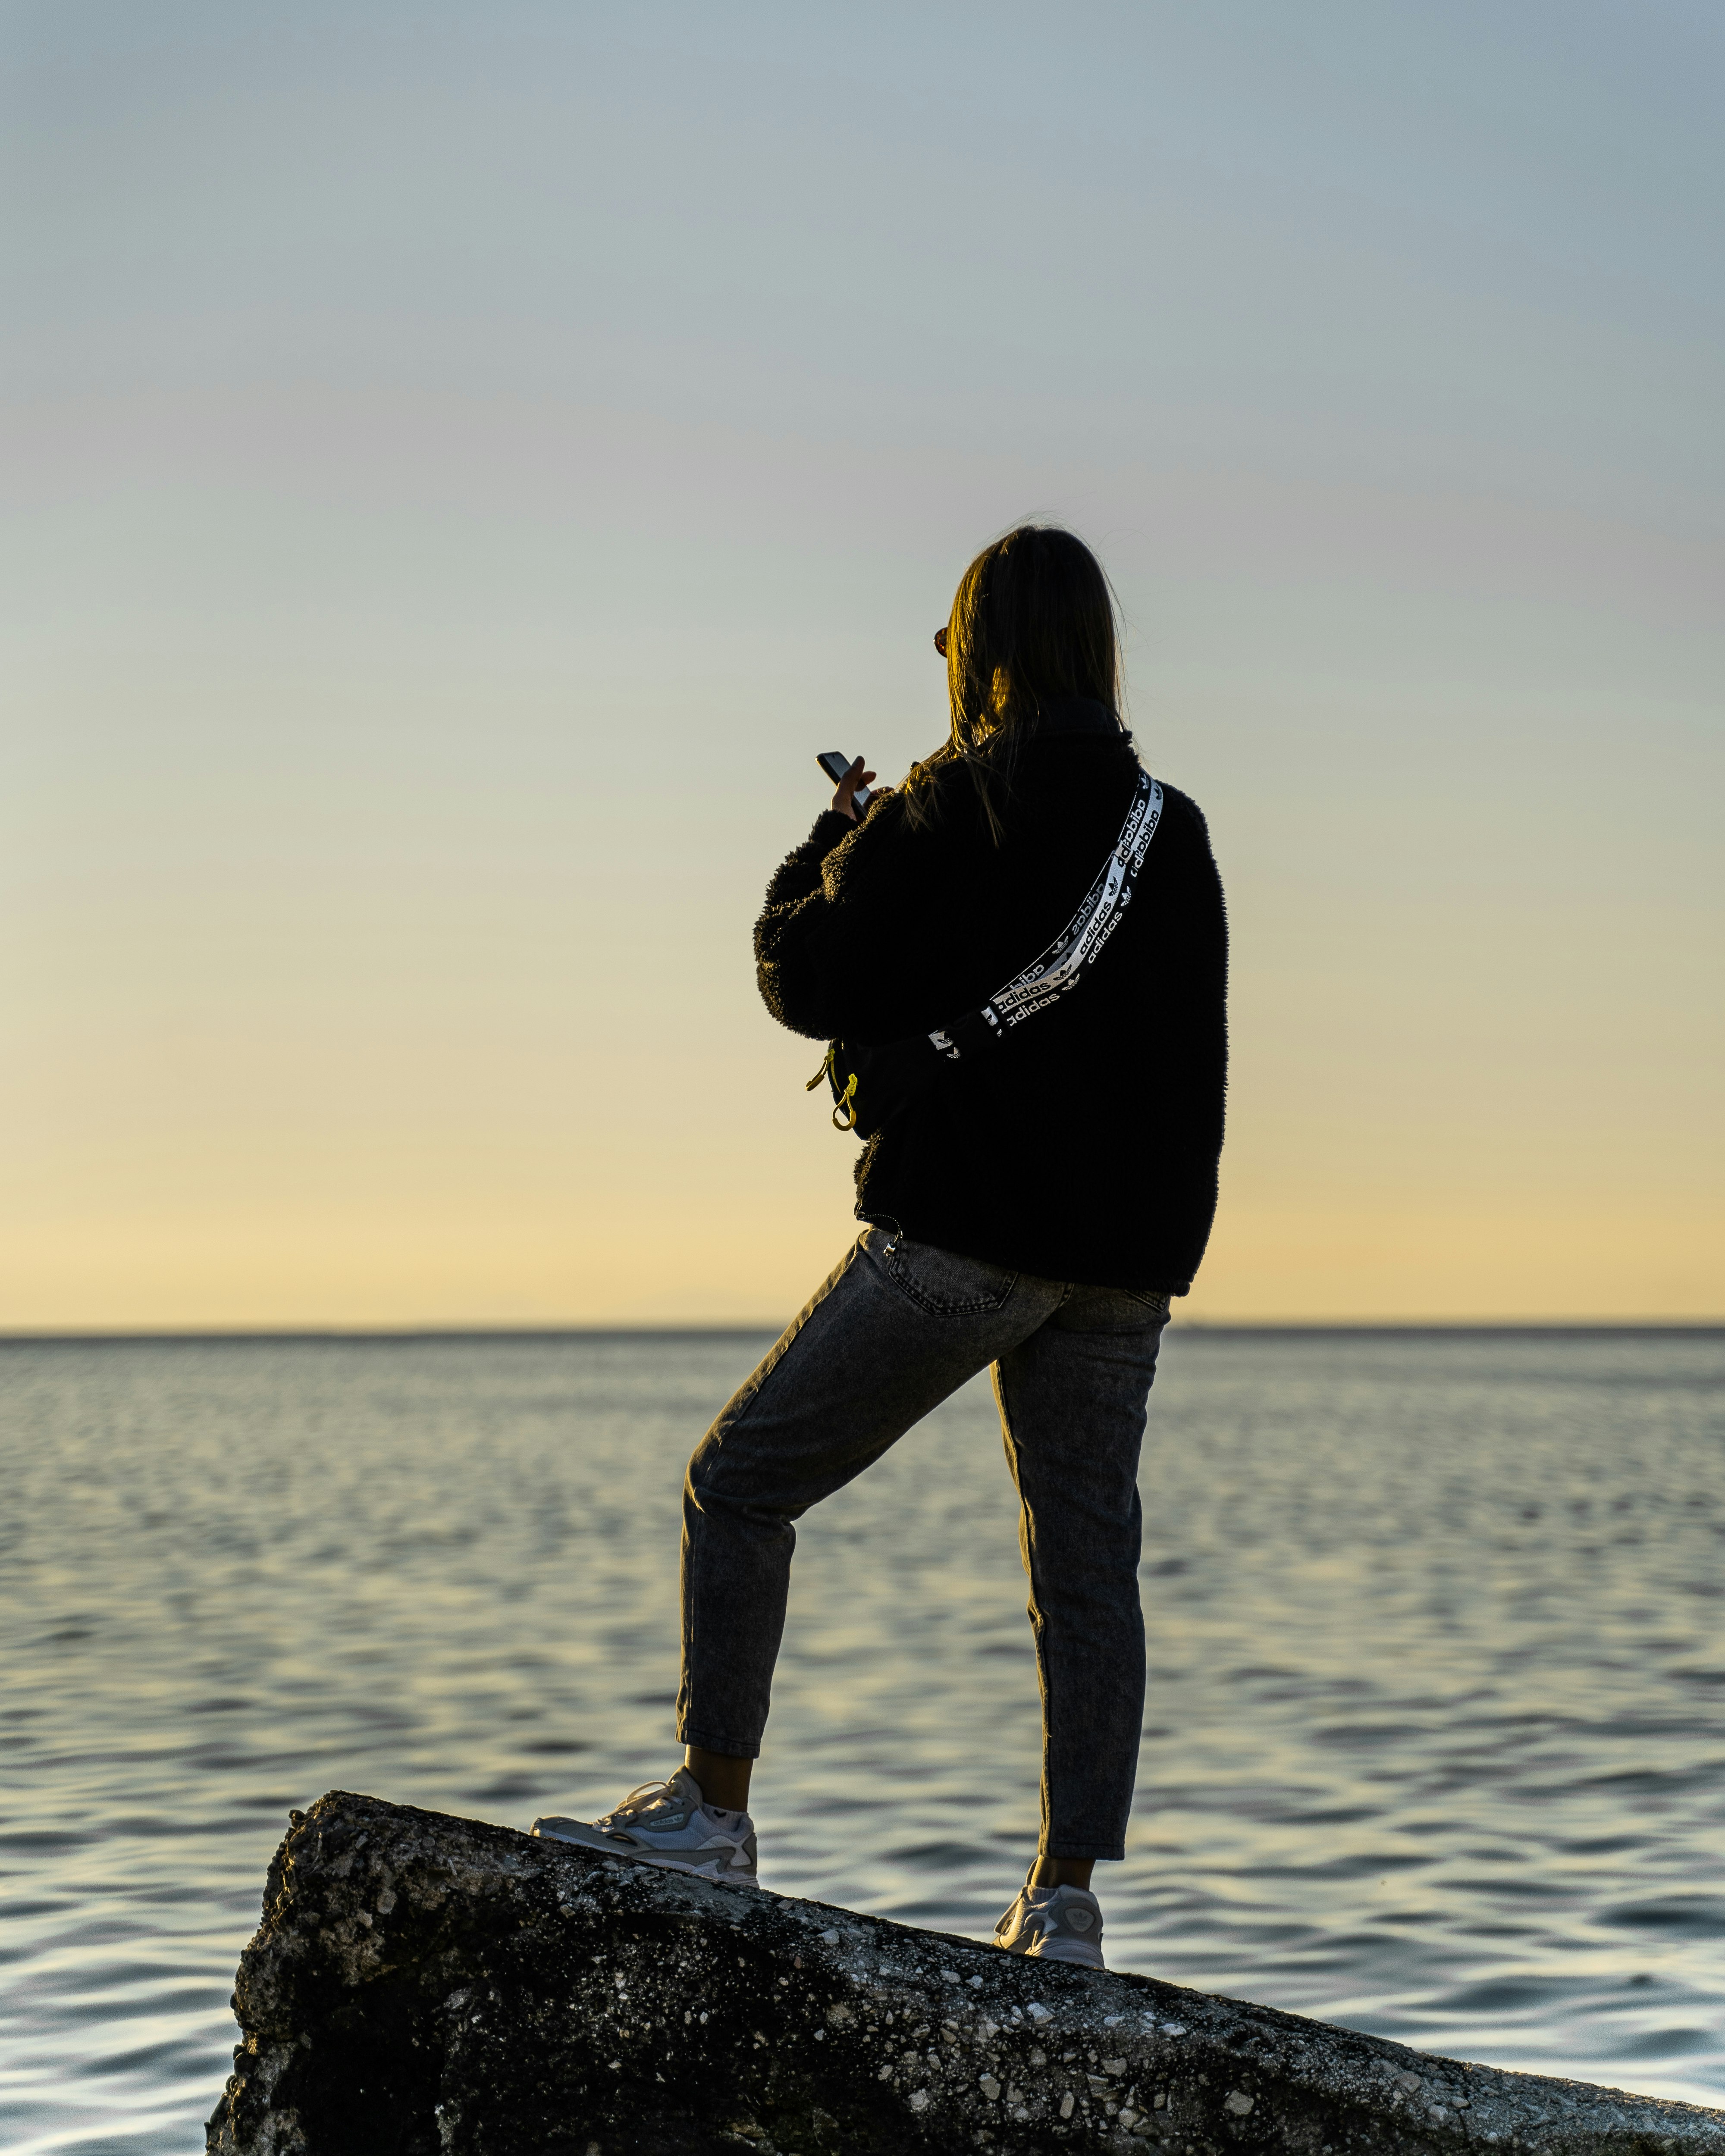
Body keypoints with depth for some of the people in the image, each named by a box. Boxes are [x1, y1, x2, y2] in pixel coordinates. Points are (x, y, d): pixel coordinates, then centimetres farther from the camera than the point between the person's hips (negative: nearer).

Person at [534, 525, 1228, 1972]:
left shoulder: (950, 812, -9)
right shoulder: (1173, 833, 9)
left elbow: (806, 976, -4)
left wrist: (838, 843, 11)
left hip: (963, 1230, -6)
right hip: (1126, 1256, 6)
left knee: (742, 1484, 5)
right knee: (1087, 1560, 7)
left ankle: (714, 1805, 5)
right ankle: (1067, 1901, 5)